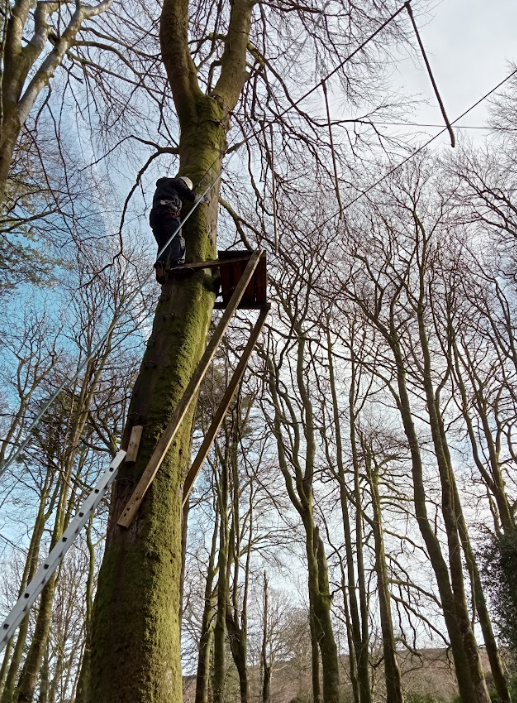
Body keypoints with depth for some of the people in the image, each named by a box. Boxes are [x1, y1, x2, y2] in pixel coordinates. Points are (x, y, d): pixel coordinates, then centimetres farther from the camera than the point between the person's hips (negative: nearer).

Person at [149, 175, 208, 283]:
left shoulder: (161, 184, 41)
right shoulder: (177, 182, 20)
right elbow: (191, 196, 15)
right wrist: (203, 198, 32)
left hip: (154, 213, 6)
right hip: (168, 211, -6)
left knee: (163, 244, -2)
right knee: (177, 238, -21)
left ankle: (160, 264, -30)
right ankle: (177, 262, -45)